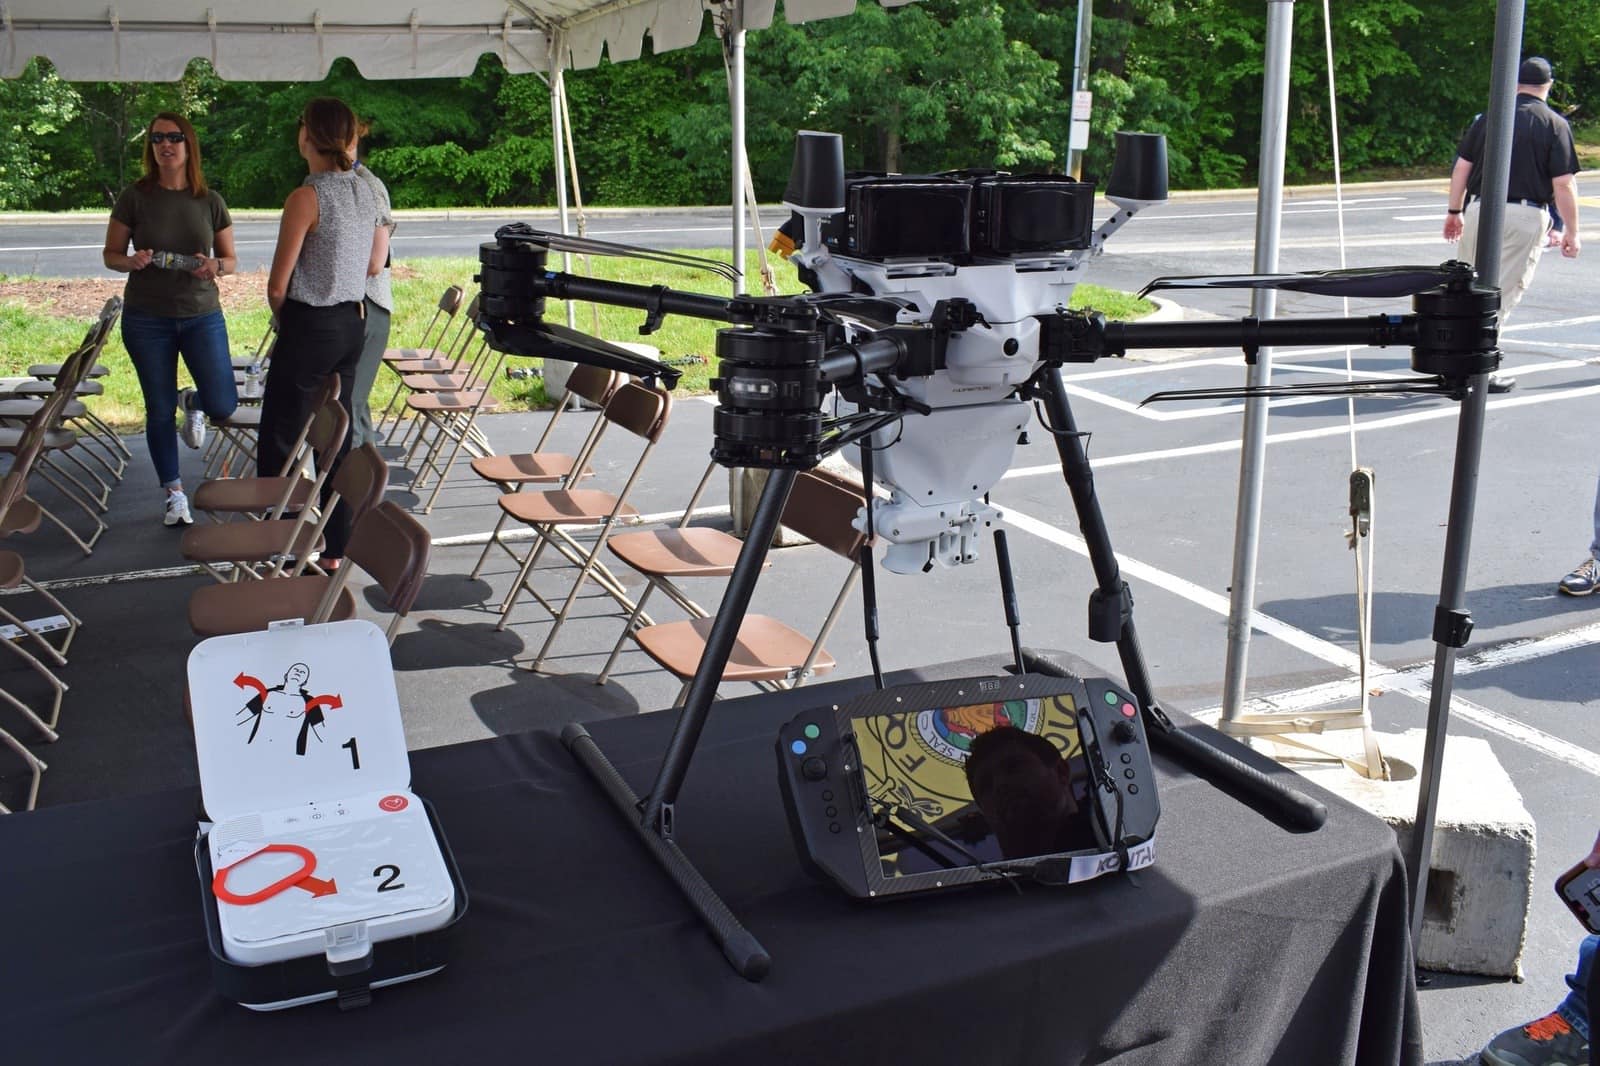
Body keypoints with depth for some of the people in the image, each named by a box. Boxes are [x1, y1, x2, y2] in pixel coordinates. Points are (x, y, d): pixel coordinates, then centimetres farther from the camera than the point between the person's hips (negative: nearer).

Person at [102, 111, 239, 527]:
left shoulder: (210, 201, 2)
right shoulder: (134, 197, -2)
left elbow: (231, 259, 7)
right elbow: (110, 254, 4)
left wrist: (215, 266, -15)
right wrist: (131, 261, -18)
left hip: (202, 314, 1)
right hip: (146, 320, 0)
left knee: (223, 405, -11)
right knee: (159, 410, 6)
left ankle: (191, 401, 27)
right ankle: (174, 493, 21)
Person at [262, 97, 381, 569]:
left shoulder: (306, 197, -17)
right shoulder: (366, 192, 5)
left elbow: (278, 287, -13)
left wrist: (284, 320, 4)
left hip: (309, 329, -8)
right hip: (352, 323, 8)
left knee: (279, 443, 4)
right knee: (336, 438, 14)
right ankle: (333, 549, 21)